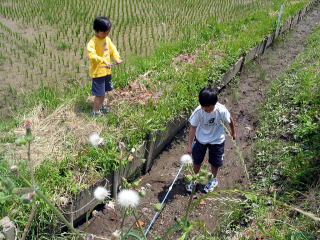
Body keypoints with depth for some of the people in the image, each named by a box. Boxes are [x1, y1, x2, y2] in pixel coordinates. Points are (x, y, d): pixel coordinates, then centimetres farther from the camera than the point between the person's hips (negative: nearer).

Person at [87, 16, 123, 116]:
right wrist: (104, 61, -43)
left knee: (104, 91, 22)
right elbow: (92, 55, -33)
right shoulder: (92, 43, -20)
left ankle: (101, 105, 44)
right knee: (99, 93, 0)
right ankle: (95, 111, 18)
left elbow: (113, 49, 9)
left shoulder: (107, 39, 3)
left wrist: (117, 58, -11)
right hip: (97, 72, -7)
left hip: (107, 71, 7)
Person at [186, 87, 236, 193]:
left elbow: (230, 120, -10)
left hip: (216, 140, -1)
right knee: (197, 160, 14)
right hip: (201, 139, 1)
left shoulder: (221, 110, -30)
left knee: (215, 162, 16)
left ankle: (213, 179, 45)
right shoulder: (198, 111, -28)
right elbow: (193, 127, -20)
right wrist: (189, 145, -22)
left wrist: (233, 132, 8)